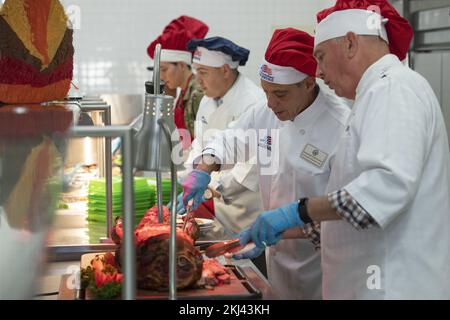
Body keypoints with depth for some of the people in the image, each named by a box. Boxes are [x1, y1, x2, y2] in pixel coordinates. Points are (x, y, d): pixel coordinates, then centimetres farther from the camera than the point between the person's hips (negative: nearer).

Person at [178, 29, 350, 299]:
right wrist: (202, 172, -5)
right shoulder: (267, 114, -3)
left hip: (320, 263, -6)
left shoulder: (341, 128, -24)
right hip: (280, 255, 6)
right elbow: (228, 141, 14)